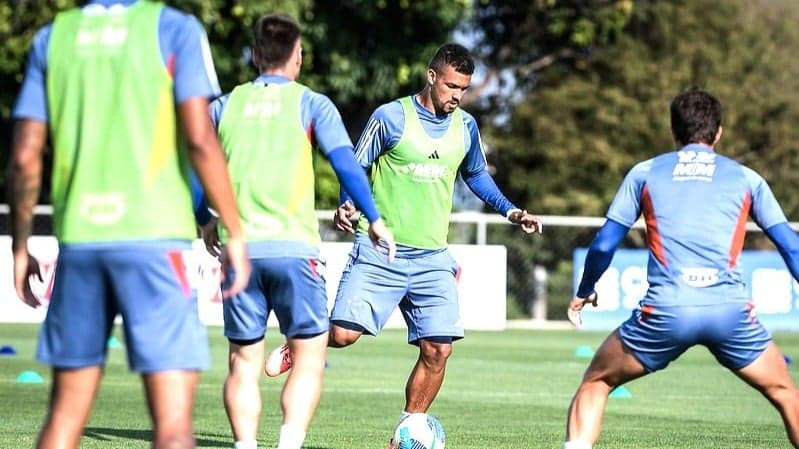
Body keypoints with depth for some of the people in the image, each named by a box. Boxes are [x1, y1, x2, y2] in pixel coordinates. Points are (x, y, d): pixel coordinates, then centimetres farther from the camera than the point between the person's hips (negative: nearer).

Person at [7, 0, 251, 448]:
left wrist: (21, 248, 16)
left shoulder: (52, 37, 11)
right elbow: (199, 139, -9)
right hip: (155, 234, -4)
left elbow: (25, 157, 7)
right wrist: (236, 233, -2)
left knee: (66, 413, 12)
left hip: (77, 239, 4)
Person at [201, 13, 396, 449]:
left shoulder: (224, 106, 14)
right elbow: (345, 164, -3)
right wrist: (375, 221, 3)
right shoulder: (311, 104, 6)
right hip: (293, 248, -3)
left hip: (239, 248, 3)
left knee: (243, 361, 10)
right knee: (309, 358, 3)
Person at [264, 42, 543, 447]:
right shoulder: (391, 117, -6)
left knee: (438, 348, -7)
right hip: (379, 252, -4)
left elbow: (476, 175, 25)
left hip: (433, 258, 4)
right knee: (343, 333, -15)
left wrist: (509, 210, 11)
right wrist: (347, 206, -18)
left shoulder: (465, 126, 8)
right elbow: (355, 167, 1)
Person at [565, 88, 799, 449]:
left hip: (665, 310, -1)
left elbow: (603, 245, 17)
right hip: (730, 310, 1)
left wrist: (583, 293, 33)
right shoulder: (746, 178, 18)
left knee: (596, 383, 20)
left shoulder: (644, 173, 17)